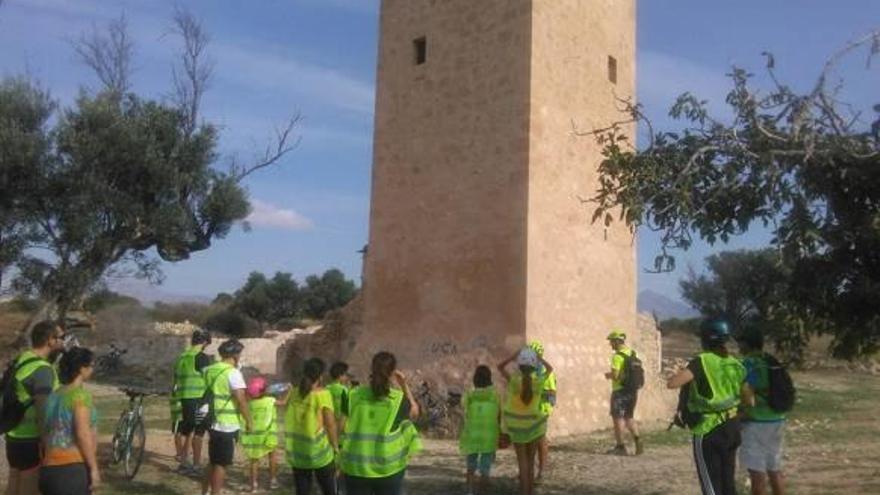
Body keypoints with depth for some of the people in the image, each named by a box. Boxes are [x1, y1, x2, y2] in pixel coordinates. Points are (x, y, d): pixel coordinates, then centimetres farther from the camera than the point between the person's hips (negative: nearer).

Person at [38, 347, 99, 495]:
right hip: (74, 469, -8)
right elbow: (83, 434, -17)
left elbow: (45, 436, 16)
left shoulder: (53, 396, 14)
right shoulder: (80, 394, -10)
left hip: (50, 470, 8)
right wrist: (94, 468, -13)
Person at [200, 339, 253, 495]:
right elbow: (241, 400, -19)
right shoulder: (233, 372, -17)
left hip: (213, 423, 7)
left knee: (213, 462, 20)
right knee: (221, 464, 3)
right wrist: (249, 421, -9)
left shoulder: (208, 370, 6)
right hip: (228, 426, -7)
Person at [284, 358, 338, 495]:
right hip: (319, 453, -4)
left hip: (296, 453, 5)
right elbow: (330, 423, -12)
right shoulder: (323, 394, -13)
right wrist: (336, 447, -3)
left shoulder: (294, 393, 3)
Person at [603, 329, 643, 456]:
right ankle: (637, 441, 2)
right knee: (628, 417, 18)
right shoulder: (633, 353, 9)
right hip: (632, 390, 8)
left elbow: (615, 375, -22)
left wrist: (608, 375, 0)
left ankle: (620, 447, 4)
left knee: (618, 418, 2)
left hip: (620, 391, -8)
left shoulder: (618, 356, -15)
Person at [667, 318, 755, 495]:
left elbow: (672, 383, -25)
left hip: (708, 430, -6)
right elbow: (750, 401, 5)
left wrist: (688, 373, -5)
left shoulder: (702, 361, -15)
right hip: (731, 427, 6)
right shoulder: (735, 364, 3)